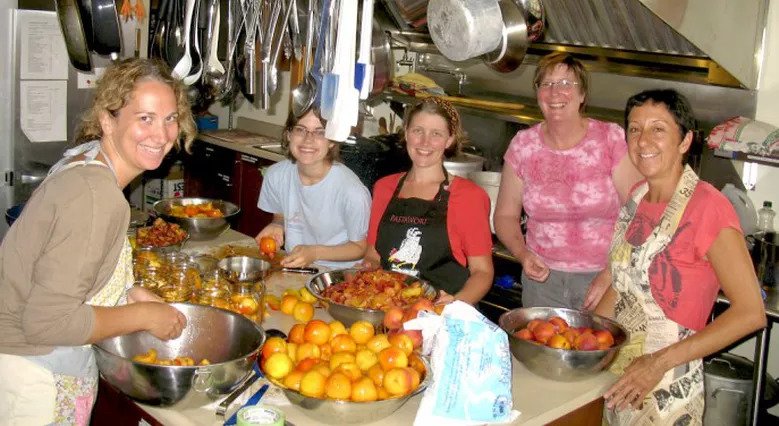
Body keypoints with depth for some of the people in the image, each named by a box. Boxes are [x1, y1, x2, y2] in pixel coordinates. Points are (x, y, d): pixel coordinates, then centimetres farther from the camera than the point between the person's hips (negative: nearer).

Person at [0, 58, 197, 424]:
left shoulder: (84, 161, 1)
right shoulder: (97, 195, -27)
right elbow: (48, 321, -28)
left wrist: (126, 293, 4)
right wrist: (143, 316, -17)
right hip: (35, 378, -9)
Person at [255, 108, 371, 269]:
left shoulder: (353, 193, -22)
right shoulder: (276, 175, -6)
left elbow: (360, 248, -8)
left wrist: (315, 253, -20)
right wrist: (276, 227, -9)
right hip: (291, 265, 3)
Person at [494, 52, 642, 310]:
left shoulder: (612, 139, -8)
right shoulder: (523, 145, 0)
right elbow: (505, 215, 7)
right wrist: (522, 254, -11)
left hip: (603, 279, -2)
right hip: (542, 278, 2)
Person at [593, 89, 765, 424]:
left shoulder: (707, 206, -17)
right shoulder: (637, 197, 3)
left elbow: (751, 312, -19)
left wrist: (661, 362, -20)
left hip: (665, 390, -6)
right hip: (617, 376, 6)